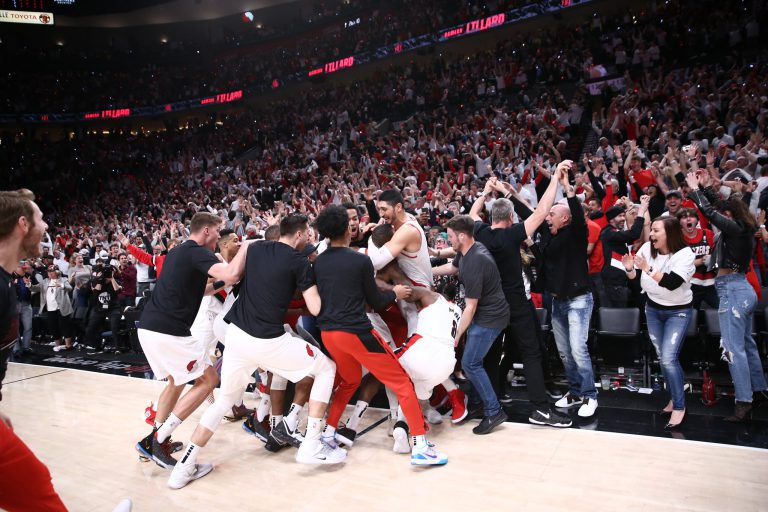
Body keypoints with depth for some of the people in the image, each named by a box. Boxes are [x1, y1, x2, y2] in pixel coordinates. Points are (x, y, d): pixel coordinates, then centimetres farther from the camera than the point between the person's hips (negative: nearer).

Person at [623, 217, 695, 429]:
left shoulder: (685, 253, -19)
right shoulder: (647, 248, -8)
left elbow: (672, 283, -33)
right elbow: (634, 279, -3)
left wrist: (648, 269, -39)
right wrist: (629, 268, -23)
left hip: (678, 312, -5)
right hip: (653, 309, 5)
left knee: (669, 358, -14)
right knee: (662, 357, 10)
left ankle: (679, 406, 1)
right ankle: (674, 397, 28)